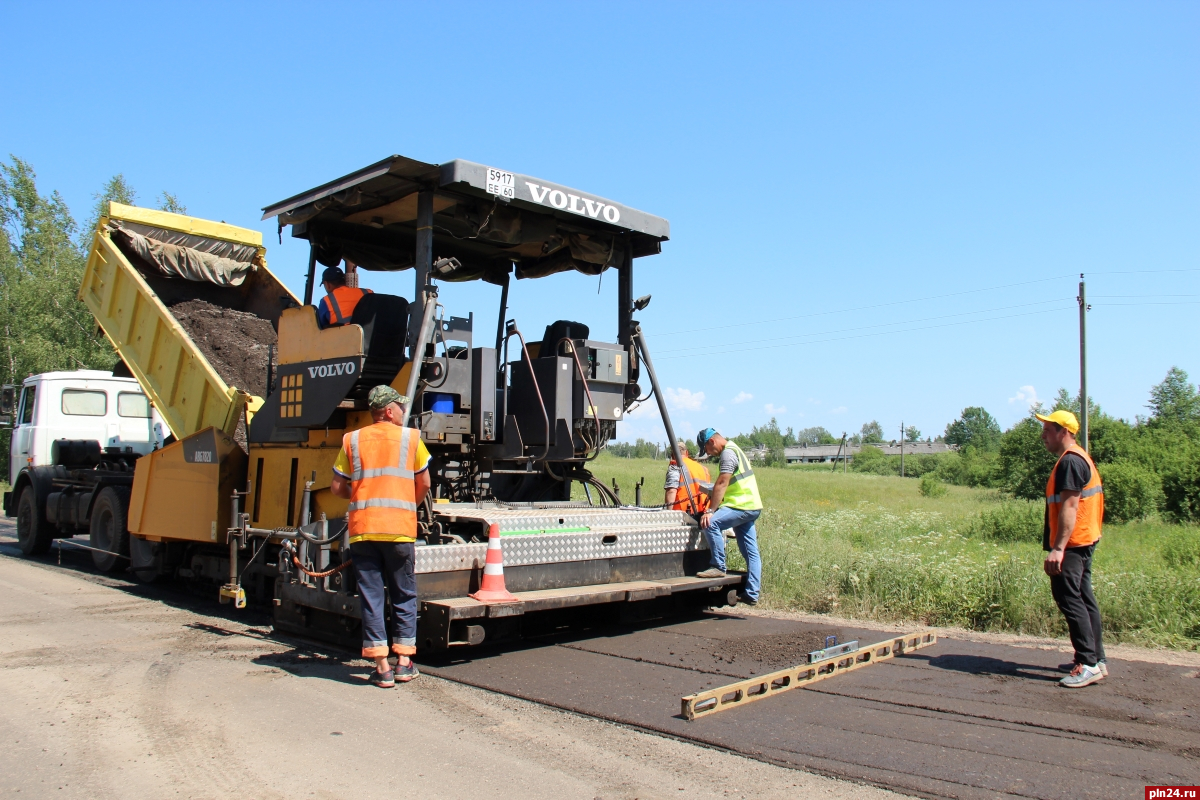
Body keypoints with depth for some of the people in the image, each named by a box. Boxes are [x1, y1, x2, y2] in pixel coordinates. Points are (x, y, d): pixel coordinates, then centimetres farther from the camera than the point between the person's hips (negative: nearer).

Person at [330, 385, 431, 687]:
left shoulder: (352, 441, 10)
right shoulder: (411, 437, 6)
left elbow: (338, 488, 8)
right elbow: (424, 484, 9)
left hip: (362, 529, 1)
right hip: (400, 528, -1)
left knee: (371, 596, 6)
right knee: (403, 595, 12)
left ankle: (382, 667, 5)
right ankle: (404, 662, 14)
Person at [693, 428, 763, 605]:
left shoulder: (728, 453, -12)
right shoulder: (733, 450, 21)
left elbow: (722, 484, -20)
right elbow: (723, 485, 24)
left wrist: (711, 511, -21)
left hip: (742, 506, -11)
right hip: (750, 506, 11)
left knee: (711, 523, -25)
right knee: (751, 553, 8)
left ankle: (718, 567, -17)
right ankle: (751, 595, 8)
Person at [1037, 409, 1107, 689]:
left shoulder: (1070, 461, -15)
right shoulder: (1080, 459, 18)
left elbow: (1069, 507, -23)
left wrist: (1057, 548, -27)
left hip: (1071, 544, -11)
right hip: (1083, 541, 11)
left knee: (1068, 598, -11)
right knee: (1083, 599, 13)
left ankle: (1089, 664, -11)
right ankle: (1095, 659, 19)